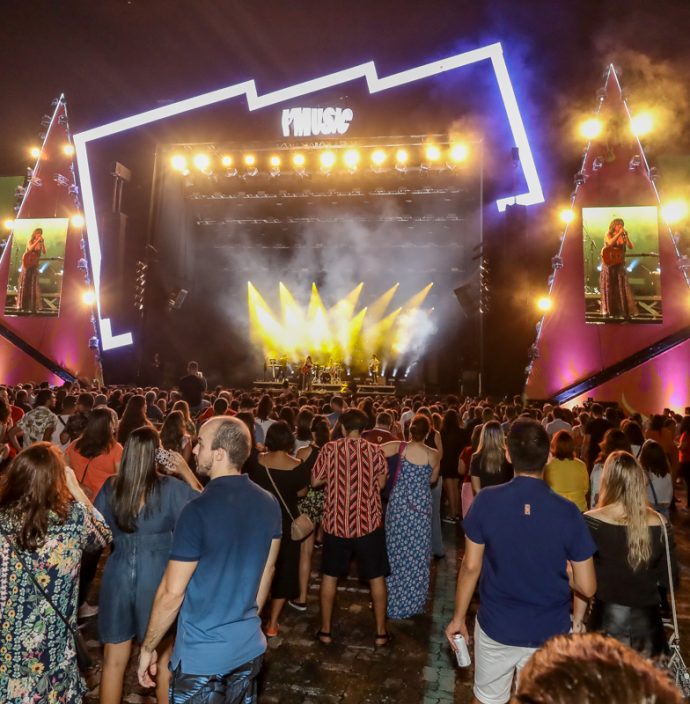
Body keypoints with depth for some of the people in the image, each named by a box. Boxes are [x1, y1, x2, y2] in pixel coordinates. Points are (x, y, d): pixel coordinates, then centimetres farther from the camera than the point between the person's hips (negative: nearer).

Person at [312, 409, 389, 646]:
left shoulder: (329, 449, -8)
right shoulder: (374, 450, -7)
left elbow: (315, 481, -4)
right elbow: (381, 483, -2)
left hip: (336, 522, 0)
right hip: (368, 521, 0)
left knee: (330, 575, 17)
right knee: (377, 577, 14)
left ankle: (325, 630, 25)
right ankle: (380, 632, 22)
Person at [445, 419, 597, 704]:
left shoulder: (486, 501, -17)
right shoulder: (568, 511, -16)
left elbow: (470, 567, -9)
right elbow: (587, 587, -10)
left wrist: (458, 618, 4)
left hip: (496, 627, 0)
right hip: (549, 633, 0)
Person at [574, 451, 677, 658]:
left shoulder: (592, 522, -14)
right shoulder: (659, 523, -7)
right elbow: (669, 579, 2)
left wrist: (577, 621, 2)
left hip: (607, 618, -2)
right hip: (648, 618, 3)